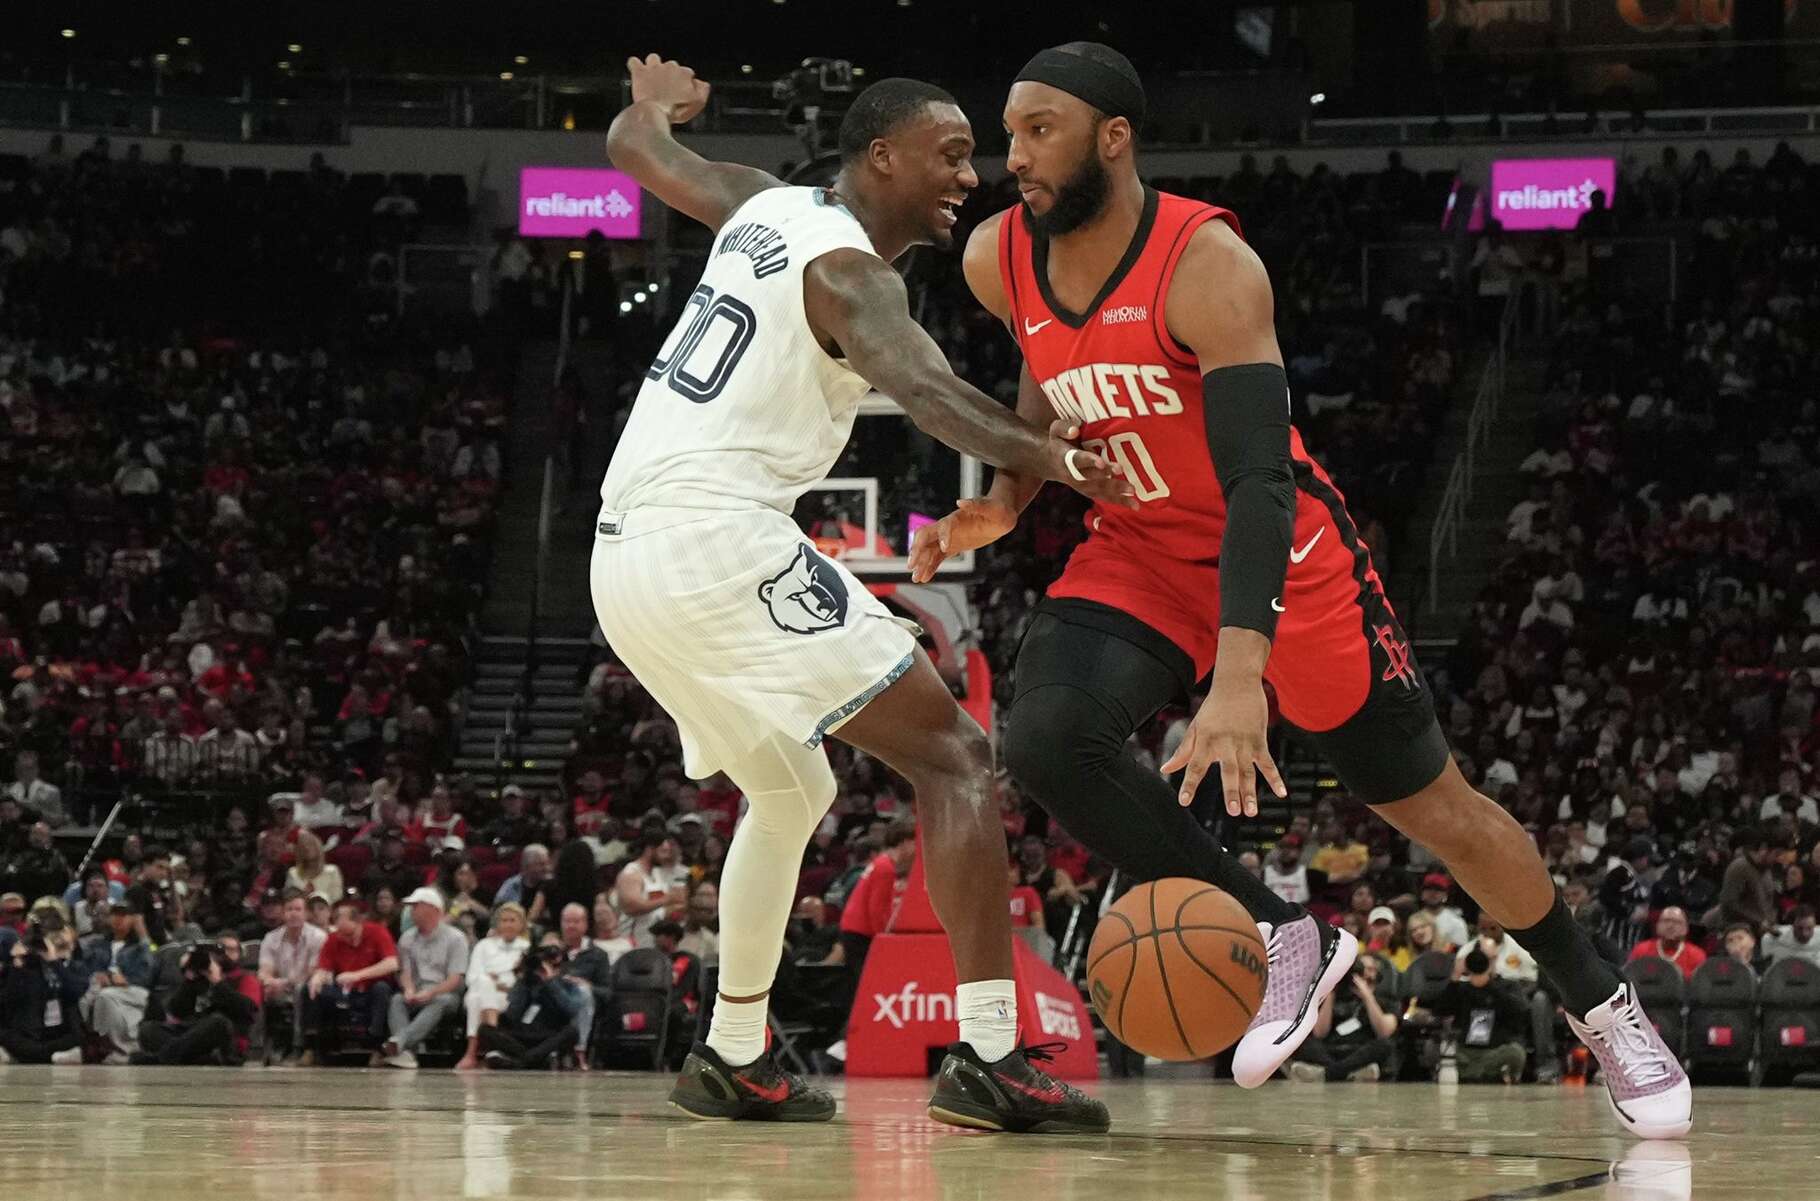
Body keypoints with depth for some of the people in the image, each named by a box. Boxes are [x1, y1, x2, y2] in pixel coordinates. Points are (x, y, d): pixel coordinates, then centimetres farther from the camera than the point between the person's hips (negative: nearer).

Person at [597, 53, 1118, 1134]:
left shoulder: (767, 207, 17)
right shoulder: (850, 274, -8)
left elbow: (636, 148, 35)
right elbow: (923, 385, -30)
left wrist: (655, 99, 59)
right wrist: (1048, 457, -46)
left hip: (629, 556, 10)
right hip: (722, 541, -9)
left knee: (791, 792, 28)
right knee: (954, 756, -9)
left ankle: (733, 1060, 27)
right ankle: (989, 1060, -19)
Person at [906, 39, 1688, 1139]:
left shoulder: (1206, 265, -28)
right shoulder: (1000, 262, -10)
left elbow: (1260, 480, -37)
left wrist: (1239, 678, -49)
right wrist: (1007, 498, -3)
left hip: (1286, 553, -5)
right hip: (1140, 555, 5)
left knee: (1434, 803, 4)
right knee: (1044, 736, -24)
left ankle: (1603, 1007, 27)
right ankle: (1286, 941, -10)